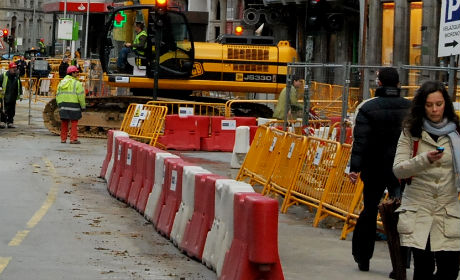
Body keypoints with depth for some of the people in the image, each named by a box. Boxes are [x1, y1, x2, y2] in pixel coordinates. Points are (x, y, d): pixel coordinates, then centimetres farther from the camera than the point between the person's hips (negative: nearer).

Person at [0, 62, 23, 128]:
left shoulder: (17, 76, 9)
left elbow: (20, 86, 16)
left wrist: (20, 94, 13)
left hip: (13, 98, 4)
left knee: (12, 111, 6)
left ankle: (10, 123, 13)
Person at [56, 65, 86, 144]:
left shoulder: (61, 82, 15)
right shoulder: (76, 83, -5)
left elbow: (58, 95, 15)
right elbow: (81, 95, -9)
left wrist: (59, 105, 20)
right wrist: (83, 106, 0)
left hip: (63, 105, 6)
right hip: (73, 104, -6)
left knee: (64, 123, 11)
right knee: (74, 122, -3)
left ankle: (63, 139, 12)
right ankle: (73, 139, -6)